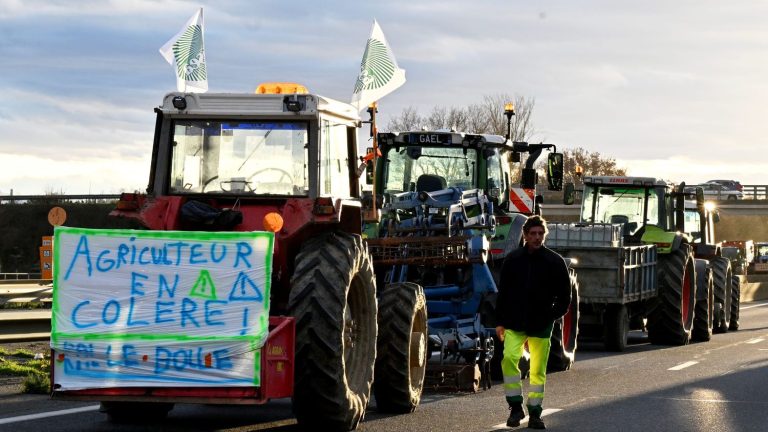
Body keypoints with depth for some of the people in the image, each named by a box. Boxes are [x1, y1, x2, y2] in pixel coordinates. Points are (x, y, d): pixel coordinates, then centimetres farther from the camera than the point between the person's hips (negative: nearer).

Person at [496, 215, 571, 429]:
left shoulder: (555, 262, 1)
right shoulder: (513, 260, 5)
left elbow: (564, 297, 6)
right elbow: (502, 293, 11)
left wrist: (551, 317, -5)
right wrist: (500, 321, 8)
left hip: (541, 326, 0)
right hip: (514, 324, 0)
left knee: (538, 370, 4)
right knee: (509, 358, -19)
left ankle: (535, 414, 14)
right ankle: (516, 406, -7)